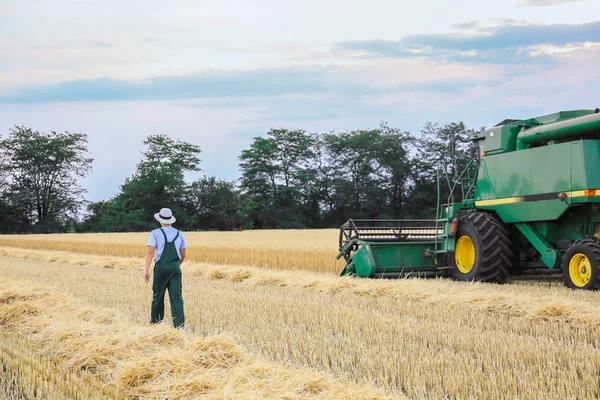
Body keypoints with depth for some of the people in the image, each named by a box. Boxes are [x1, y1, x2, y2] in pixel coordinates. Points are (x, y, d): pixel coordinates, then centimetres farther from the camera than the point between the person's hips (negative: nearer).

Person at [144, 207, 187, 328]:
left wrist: (146, 270, -11)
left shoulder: (155, 233, 0)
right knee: (177, 297, -1)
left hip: (161, 267, -2)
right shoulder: (179, 234, 11)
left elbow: (150, 252, -9)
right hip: (175, 267, 2)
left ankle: (155, 322, 23)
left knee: (158, 296, 11)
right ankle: (179, 325, -10)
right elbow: (183, 255, 15)